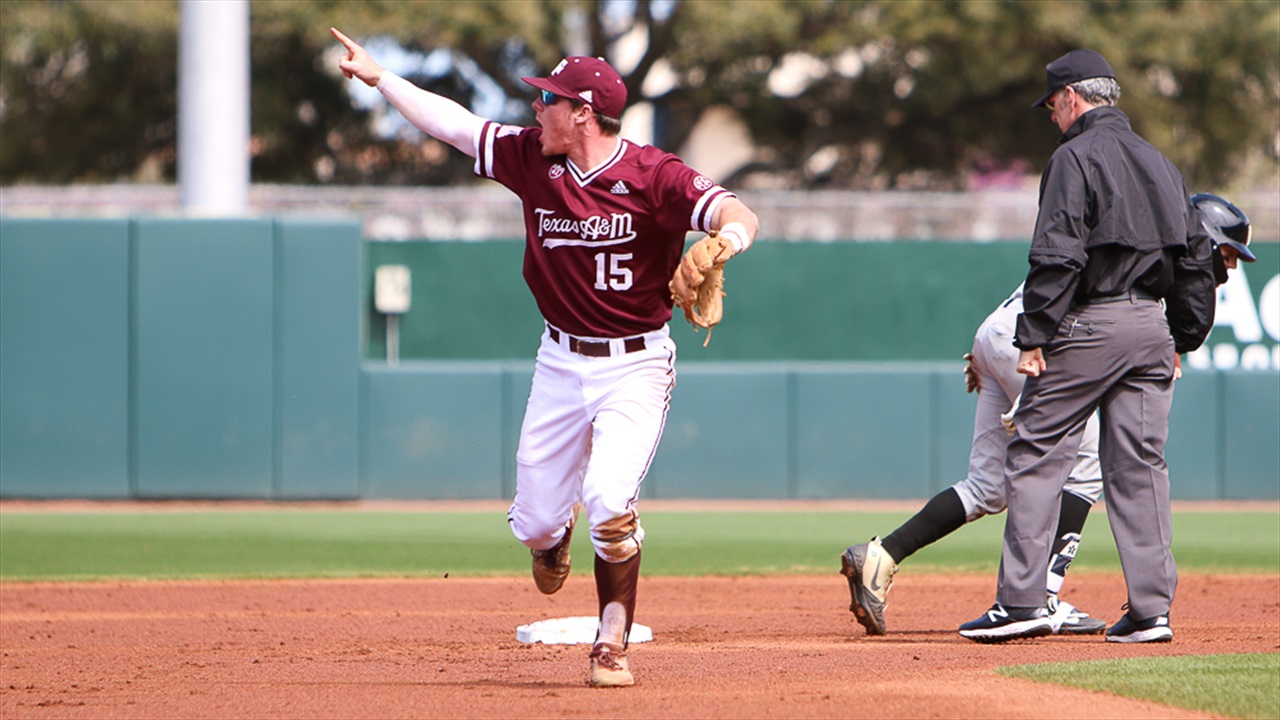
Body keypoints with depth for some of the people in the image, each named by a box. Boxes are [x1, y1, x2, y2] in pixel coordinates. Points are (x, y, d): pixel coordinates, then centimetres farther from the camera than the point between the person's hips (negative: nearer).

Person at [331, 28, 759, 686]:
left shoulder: (653, 176, -17)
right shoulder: (532, 158, -1)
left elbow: (733, 213, -29)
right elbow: (451, 123, 9)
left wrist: (728, 236, -51)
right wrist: (377, 77, 11)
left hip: (634, 366, -5)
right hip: (560, 361, 5)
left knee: (609, 501, -23)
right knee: (534, 521, 6)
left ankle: (612, 644, -5)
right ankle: (554, 536, 46)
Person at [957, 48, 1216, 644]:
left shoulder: (1076, 157, -7)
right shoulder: (1160, 163, 17)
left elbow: (1057, 257, -15)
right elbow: (1195, 259, 18)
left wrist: (1033, 339, -16)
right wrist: (1181, 341, 21)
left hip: (1090, 325, -7)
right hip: (1152, 325, 7)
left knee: (1036, 456, -2)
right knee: (1140, 465, 6)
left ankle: (1021, 600, -7)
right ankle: (1150, 609, 1)